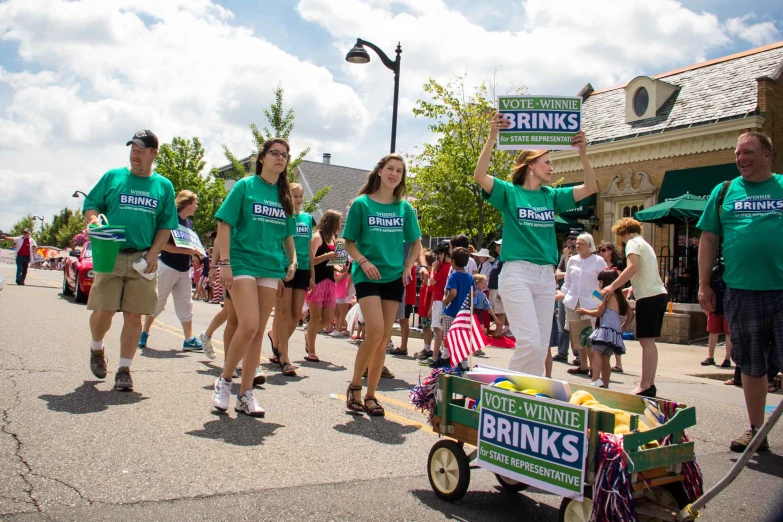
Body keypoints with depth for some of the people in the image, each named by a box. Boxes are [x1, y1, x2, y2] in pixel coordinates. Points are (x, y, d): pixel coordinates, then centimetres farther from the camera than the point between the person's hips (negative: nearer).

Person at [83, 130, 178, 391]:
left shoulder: (164, 186, 11)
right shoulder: (113, 177, 9)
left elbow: (166, 225, 9)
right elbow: (90, 205, 9)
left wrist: (153, 252, -4)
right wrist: (94, 221, -14)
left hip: (143, 259, 1)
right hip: (111, 255, -1)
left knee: (134, 316, 0)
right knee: (103, 311, -4)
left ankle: (124, 369, 10)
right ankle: (97, 348, 28)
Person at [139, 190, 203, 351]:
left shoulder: (189, 223, 10)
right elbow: (163, 245, -20)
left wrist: (195, 251, 0)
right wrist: (186, 251, -25)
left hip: (184, 270, 7)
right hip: (168, 267, -7)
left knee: (186, 304, 4)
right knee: (157, 302, 4)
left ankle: (189, 339, 4)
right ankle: (144, 333, 20)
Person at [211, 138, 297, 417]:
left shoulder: (284, 195, 13)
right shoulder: (245, 186, 0)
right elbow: (224, 224, -5)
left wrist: (292, 260, 5)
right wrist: (225, 262, -13)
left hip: (271, 268, 5)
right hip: (243, 262, -5)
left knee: (258, 331, 5)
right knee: (248, 325, -17)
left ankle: (246, 394, 14)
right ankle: (224, 380, 6)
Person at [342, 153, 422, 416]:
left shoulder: (404, 208, 8)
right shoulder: (361, 204, 0)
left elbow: (416, 243, 16)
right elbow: (349, 242, 2)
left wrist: (408, 266, 2)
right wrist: (363, 261, -14)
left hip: (394, 277, 4)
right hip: (367, 276, -3)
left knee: (383, 339, 4)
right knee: (375, 332, -19)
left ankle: (370, 395, 15)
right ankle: (354, 386, 2)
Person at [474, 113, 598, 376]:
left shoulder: (552, 196, 14)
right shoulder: (509, 193, 1)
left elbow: (590, 188, 9)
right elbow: (480, 176, -15)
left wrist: (583, 152, -4)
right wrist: (492, 137, -24)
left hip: (546, 275, 6)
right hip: (517, 272, -6)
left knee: (541, 346, 6)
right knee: (529, 342, -15)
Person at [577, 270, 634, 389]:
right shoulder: (619, 295, 23)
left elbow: (599, 313, -4)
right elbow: (630, 314, 23)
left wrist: (584, 311, 10)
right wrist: (623, 327, 28)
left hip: (607, 327, -9)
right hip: (616, 330, 9)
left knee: (596, 352, -17)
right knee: (605, 357, 9)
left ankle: (596, 381, -32)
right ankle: (605, 385, 9)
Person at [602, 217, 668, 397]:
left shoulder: (633, 243, -3)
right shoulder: (646, 244, 24)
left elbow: (633, 267, -19)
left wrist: (613, 287, -17)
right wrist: (633, 289, 33)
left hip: (649, 297, -9)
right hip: (660, 294, 9)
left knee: (646, 341, -9)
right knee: (649, 341, 11)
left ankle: (645, 386, -10)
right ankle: (650, 384, 14)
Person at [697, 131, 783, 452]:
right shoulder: (724, 192, 10)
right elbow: (709, 239, 9)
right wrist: (704, 284, 4)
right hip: (741, 291, 2)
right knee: (752, 366, 11)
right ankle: (756, 430, 24)